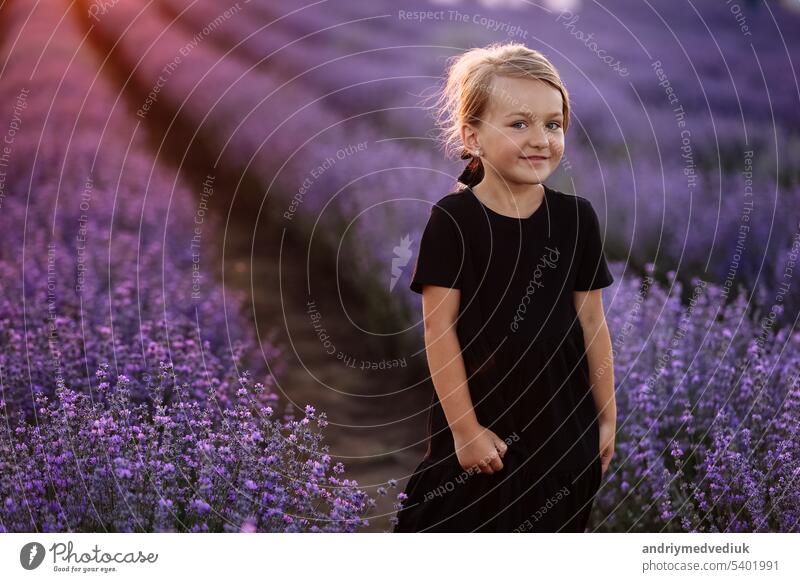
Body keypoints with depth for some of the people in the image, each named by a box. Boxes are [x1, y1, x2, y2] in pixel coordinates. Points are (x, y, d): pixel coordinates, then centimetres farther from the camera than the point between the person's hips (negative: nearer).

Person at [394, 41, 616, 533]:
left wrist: (607, 416, 7)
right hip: (478, 422, -2)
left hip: (562, 421, 3)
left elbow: (591, 324, 4)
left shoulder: (576, 218, -2)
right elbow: (440, 330, -11)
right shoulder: (452, 220, -12)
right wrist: (465, 427, -11)